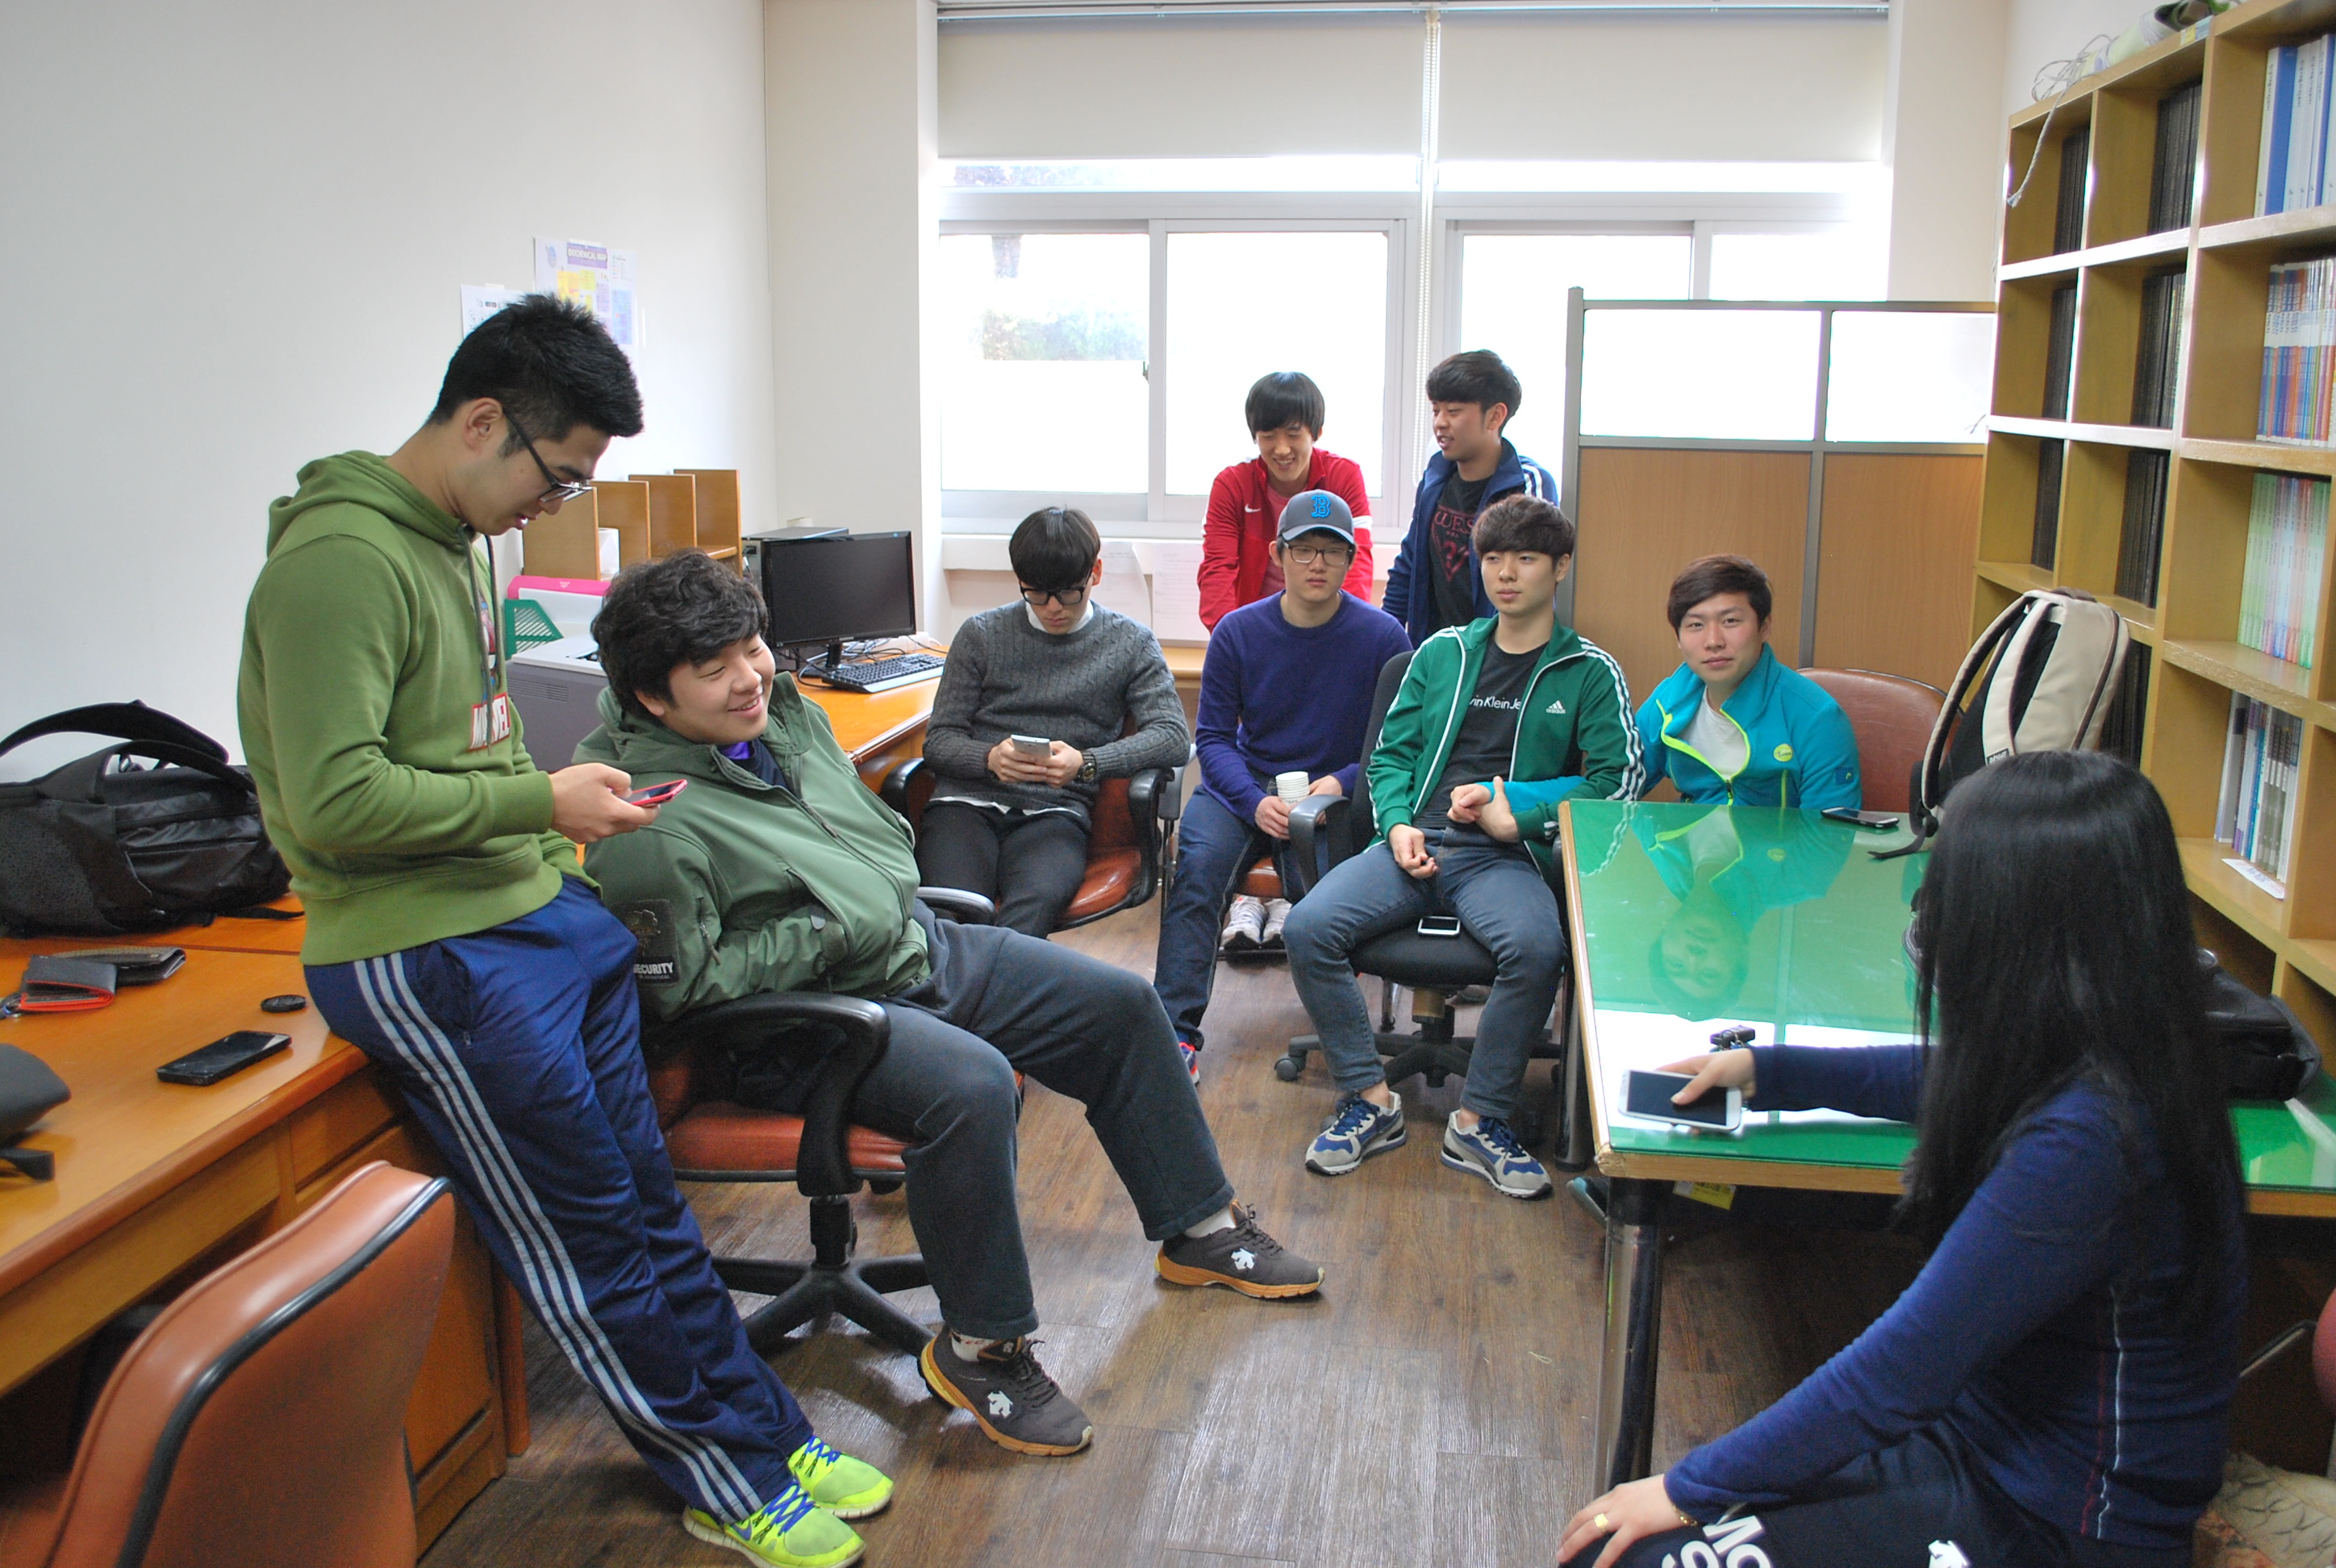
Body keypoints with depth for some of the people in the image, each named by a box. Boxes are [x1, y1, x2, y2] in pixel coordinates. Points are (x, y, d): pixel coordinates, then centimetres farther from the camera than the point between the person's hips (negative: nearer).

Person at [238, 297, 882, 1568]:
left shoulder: (456, 539, 13)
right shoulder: (340, 560, -18)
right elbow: (334, 801, -22)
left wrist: (549, 851, 11)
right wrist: (536, 800, -15)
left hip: (535, 918, 9)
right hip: (427, 958, -9)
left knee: (643, 1198, 14)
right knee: (590, 1237, 3)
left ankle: (765, 1437, 25)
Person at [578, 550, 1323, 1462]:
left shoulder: (784, 710, 5)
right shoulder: (649, 820, -21)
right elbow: (683, 984, -21)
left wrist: (897, 897, 5)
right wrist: (829, 932, -17)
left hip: (920, 946, 9)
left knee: (1122, 1007, 6)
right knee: (971, 1086, -37)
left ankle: (1198, 1230, 24)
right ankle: (979, 1350, -16)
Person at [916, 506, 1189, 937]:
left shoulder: (1130, 643, 15)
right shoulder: (981, 635, 16)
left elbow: (1173, 736, 4)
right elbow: (939, 739, 14)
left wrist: (1086, 763, -13)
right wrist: (990, 758, -10)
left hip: (1055, 810, -1)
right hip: (968, 802, 1)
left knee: (1035, 905, -37)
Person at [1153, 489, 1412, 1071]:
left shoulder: (1382, 636, -2)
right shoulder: (1239, 631, 2)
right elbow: (1213, 736, 2)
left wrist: (1342, 782, -18)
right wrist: (1256, 803, -15)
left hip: (1336, 798, -1)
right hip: (1242, 788, 2)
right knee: (1196, 861, -28)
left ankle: (1281, 907, 4)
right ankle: (1176, 1029, -26)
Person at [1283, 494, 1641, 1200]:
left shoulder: (1589, 672, 11)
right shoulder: (1443, 652, 19)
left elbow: (1618, 778, 1)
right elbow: (1391, 753, 18)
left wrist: (1521, 813, -9)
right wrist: (1398, 825, -2)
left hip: (1507, 858, -3)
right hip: (1415, 845, 3)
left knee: (1537, 947, -36)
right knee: (1308, 927, -24)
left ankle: (1478, 1123, -17)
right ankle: (1370, 1099, -9)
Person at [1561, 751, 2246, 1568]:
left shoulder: (2083, 1143, -31)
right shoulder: (2105, 1066, -3)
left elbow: (1903, 1369, -26)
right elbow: (1945, 1077, 21)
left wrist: (1694, 1486, -16)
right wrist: (1764, 1070, 29)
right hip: (1980, 1445, 8)